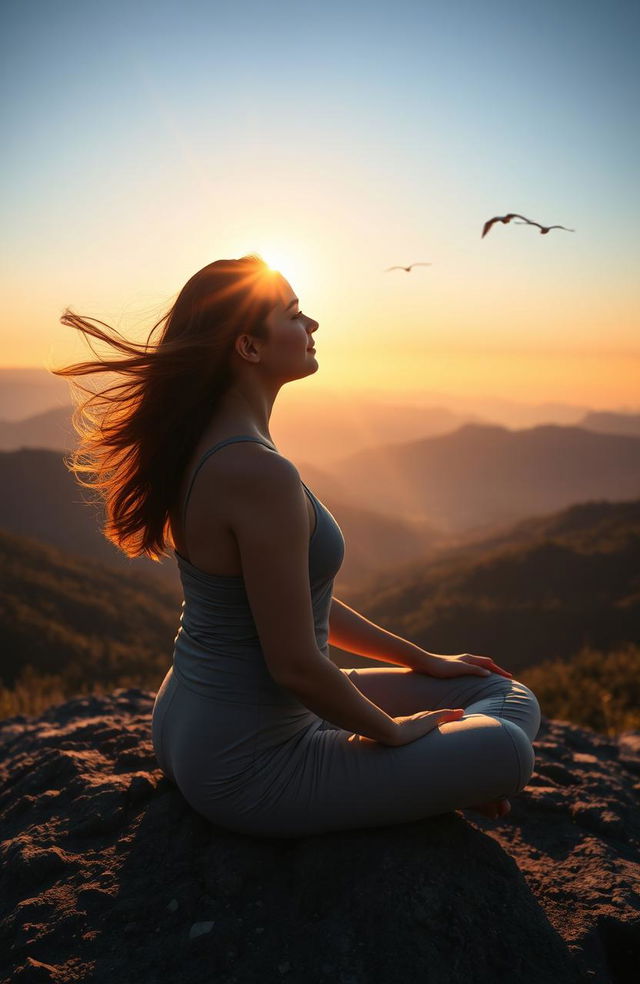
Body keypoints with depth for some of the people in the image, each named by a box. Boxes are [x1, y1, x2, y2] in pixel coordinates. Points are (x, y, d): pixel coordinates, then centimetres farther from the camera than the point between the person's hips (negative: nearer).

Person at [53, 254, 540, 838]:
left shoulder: (208, 448, 4)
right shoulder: (260, 472, -28)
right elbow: (295, 665, -25)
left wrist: (424, 660, 14)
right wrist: (394, 730, -6)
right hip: (246, 769, -9)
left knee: (506, 696, 14)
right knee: (506, 749, -8)